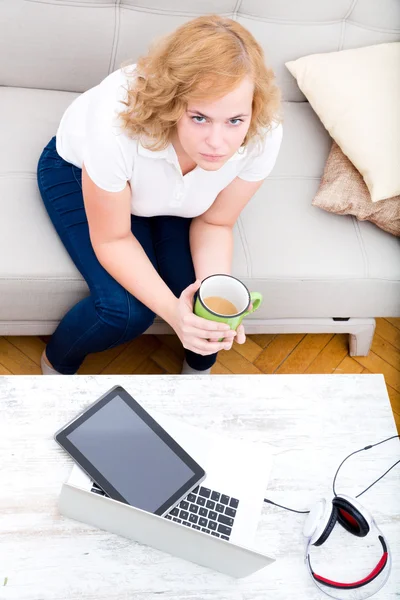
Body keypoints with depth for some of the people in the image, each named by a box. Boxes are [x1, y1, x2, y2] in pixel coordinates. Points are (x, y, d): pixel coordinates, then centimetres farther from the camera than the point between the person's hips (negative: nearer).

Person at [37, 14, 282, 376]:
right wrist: (171, 310, -41)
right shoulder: (117, 125, -42)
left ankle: (200, 364, 21)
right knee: (125, 307, -21)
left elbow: (215, 223, -16)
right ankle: (57, 365, 13)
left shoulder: (263, 135, -32)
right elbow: (112, 240, -27)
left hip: (173, 192, 3)